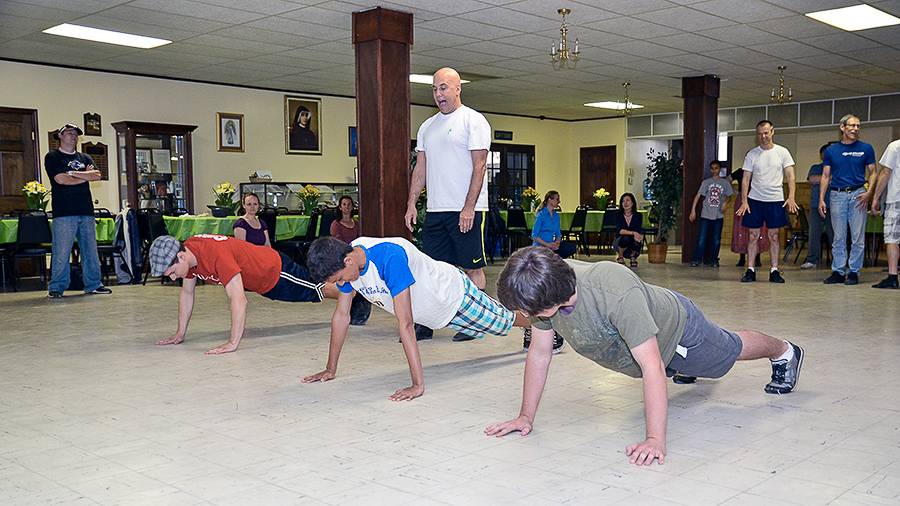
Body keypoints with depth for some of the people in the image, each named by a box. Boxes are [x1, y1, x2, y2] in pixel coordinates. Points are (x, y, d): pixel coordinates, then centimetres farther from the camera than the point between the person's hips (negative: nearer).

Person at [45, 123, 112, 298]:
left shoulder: (85, 158, 21)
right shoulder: (52, 157, 6)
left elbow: (96, 175, 2)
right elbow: (61, 179, -9)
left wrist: (72, 173, -6)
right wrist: (86, 176, 0)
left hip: (86, 211, 5)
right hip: (64, 212, -5)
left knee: (91, 249, 6)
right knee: (61, 251, -8)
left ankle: (93, 284, 14)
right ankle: (56, 287, -1)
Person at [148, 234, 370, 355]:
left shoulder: (216, 254, -42)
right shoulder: (188, 254, -15)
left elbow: (238, 300, -46)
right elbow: (187, 293, 0)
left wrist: (233, 343, -46)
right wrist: (180, 334, -1)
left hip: (274, 270, -8)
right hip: (259, 282, 8)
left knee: (319, 289, 13)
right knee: (313, 291, 29)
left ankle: (356, 297, 38)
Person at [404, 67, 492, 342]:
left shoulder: (473, 120, -3)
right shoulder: (428, 126, 17)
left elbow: (479, 167, -10)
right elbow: (421, 169, 18)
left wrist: (469, 208, -17)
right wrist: (411, 203, 8)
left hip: (465, 210, -6)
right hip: (435, 210, 6)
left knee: (473, 268, 0)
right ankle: (426, 323, 11)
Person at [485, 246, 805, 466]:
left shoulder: (617, 292, -49)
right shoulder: (544, 290, -29)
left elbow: (652, 367, -47)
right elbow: (539, 354, -17)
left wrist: (655, 441, -48)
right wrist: (525, 417, -16)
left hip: (677, 326, -4)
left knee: (733, 349, 25)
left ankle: (785, 353, 54)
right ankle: (685, 370, 70)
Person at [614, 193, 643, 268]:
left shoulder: (638, 215, -5)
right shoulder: (619, 216, -9)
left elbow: (639, 231, -16)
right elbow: (619, 230, -24)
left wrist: (640, 236, -41)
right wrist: (633, 233, -39)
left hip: (632, 242, 1)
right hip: (619, 242, -1)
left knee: (636, 242, -34)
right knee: (625, 238, -35)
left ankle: (633, 257, 3)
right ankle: (620, 256, -5)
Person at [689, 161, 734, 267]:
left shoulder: (725, 182, 5)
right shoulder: (706, 182, 3)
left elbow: (728, 196, 14)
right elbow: (698, 196, 0)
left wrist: (725, 203, -8)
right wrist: (693, 211, -6)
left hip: (718, 216, 1)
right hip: (706, 215, -1)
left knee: (716, 240, 5)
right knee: (702, 239, -4)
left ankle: (713, 260, 15)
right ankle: (696, 259, 2)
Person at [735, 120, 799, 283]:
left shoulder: (782, 152, 1)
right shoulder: (751, 154, 3)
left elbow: (790, 176, -2)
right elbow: (746, 179, 4)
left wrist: (791, 197, -15)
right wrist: (744, 201, -5)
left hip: (775, 200, -1)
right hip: (755, 200, 1)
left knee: (774, 236, 4)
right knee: (753, 236, 2)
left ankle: (774, 270, 9)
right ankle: (750, 270, 7)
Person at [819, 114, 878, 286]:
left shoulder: (866, 148, 5)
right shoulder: (831, 150, 8)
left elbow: (872, 173, 6)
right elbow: (826, 176, 9)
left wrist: (869, 192, -10)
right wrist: (821, 199, 1)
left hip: (857, 195, -1)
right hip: (837, 195, 1)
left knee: (858, 237, 0)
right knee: (838, 238, 5)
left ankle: (854, 272, 8)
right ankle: (838, 271, 11)